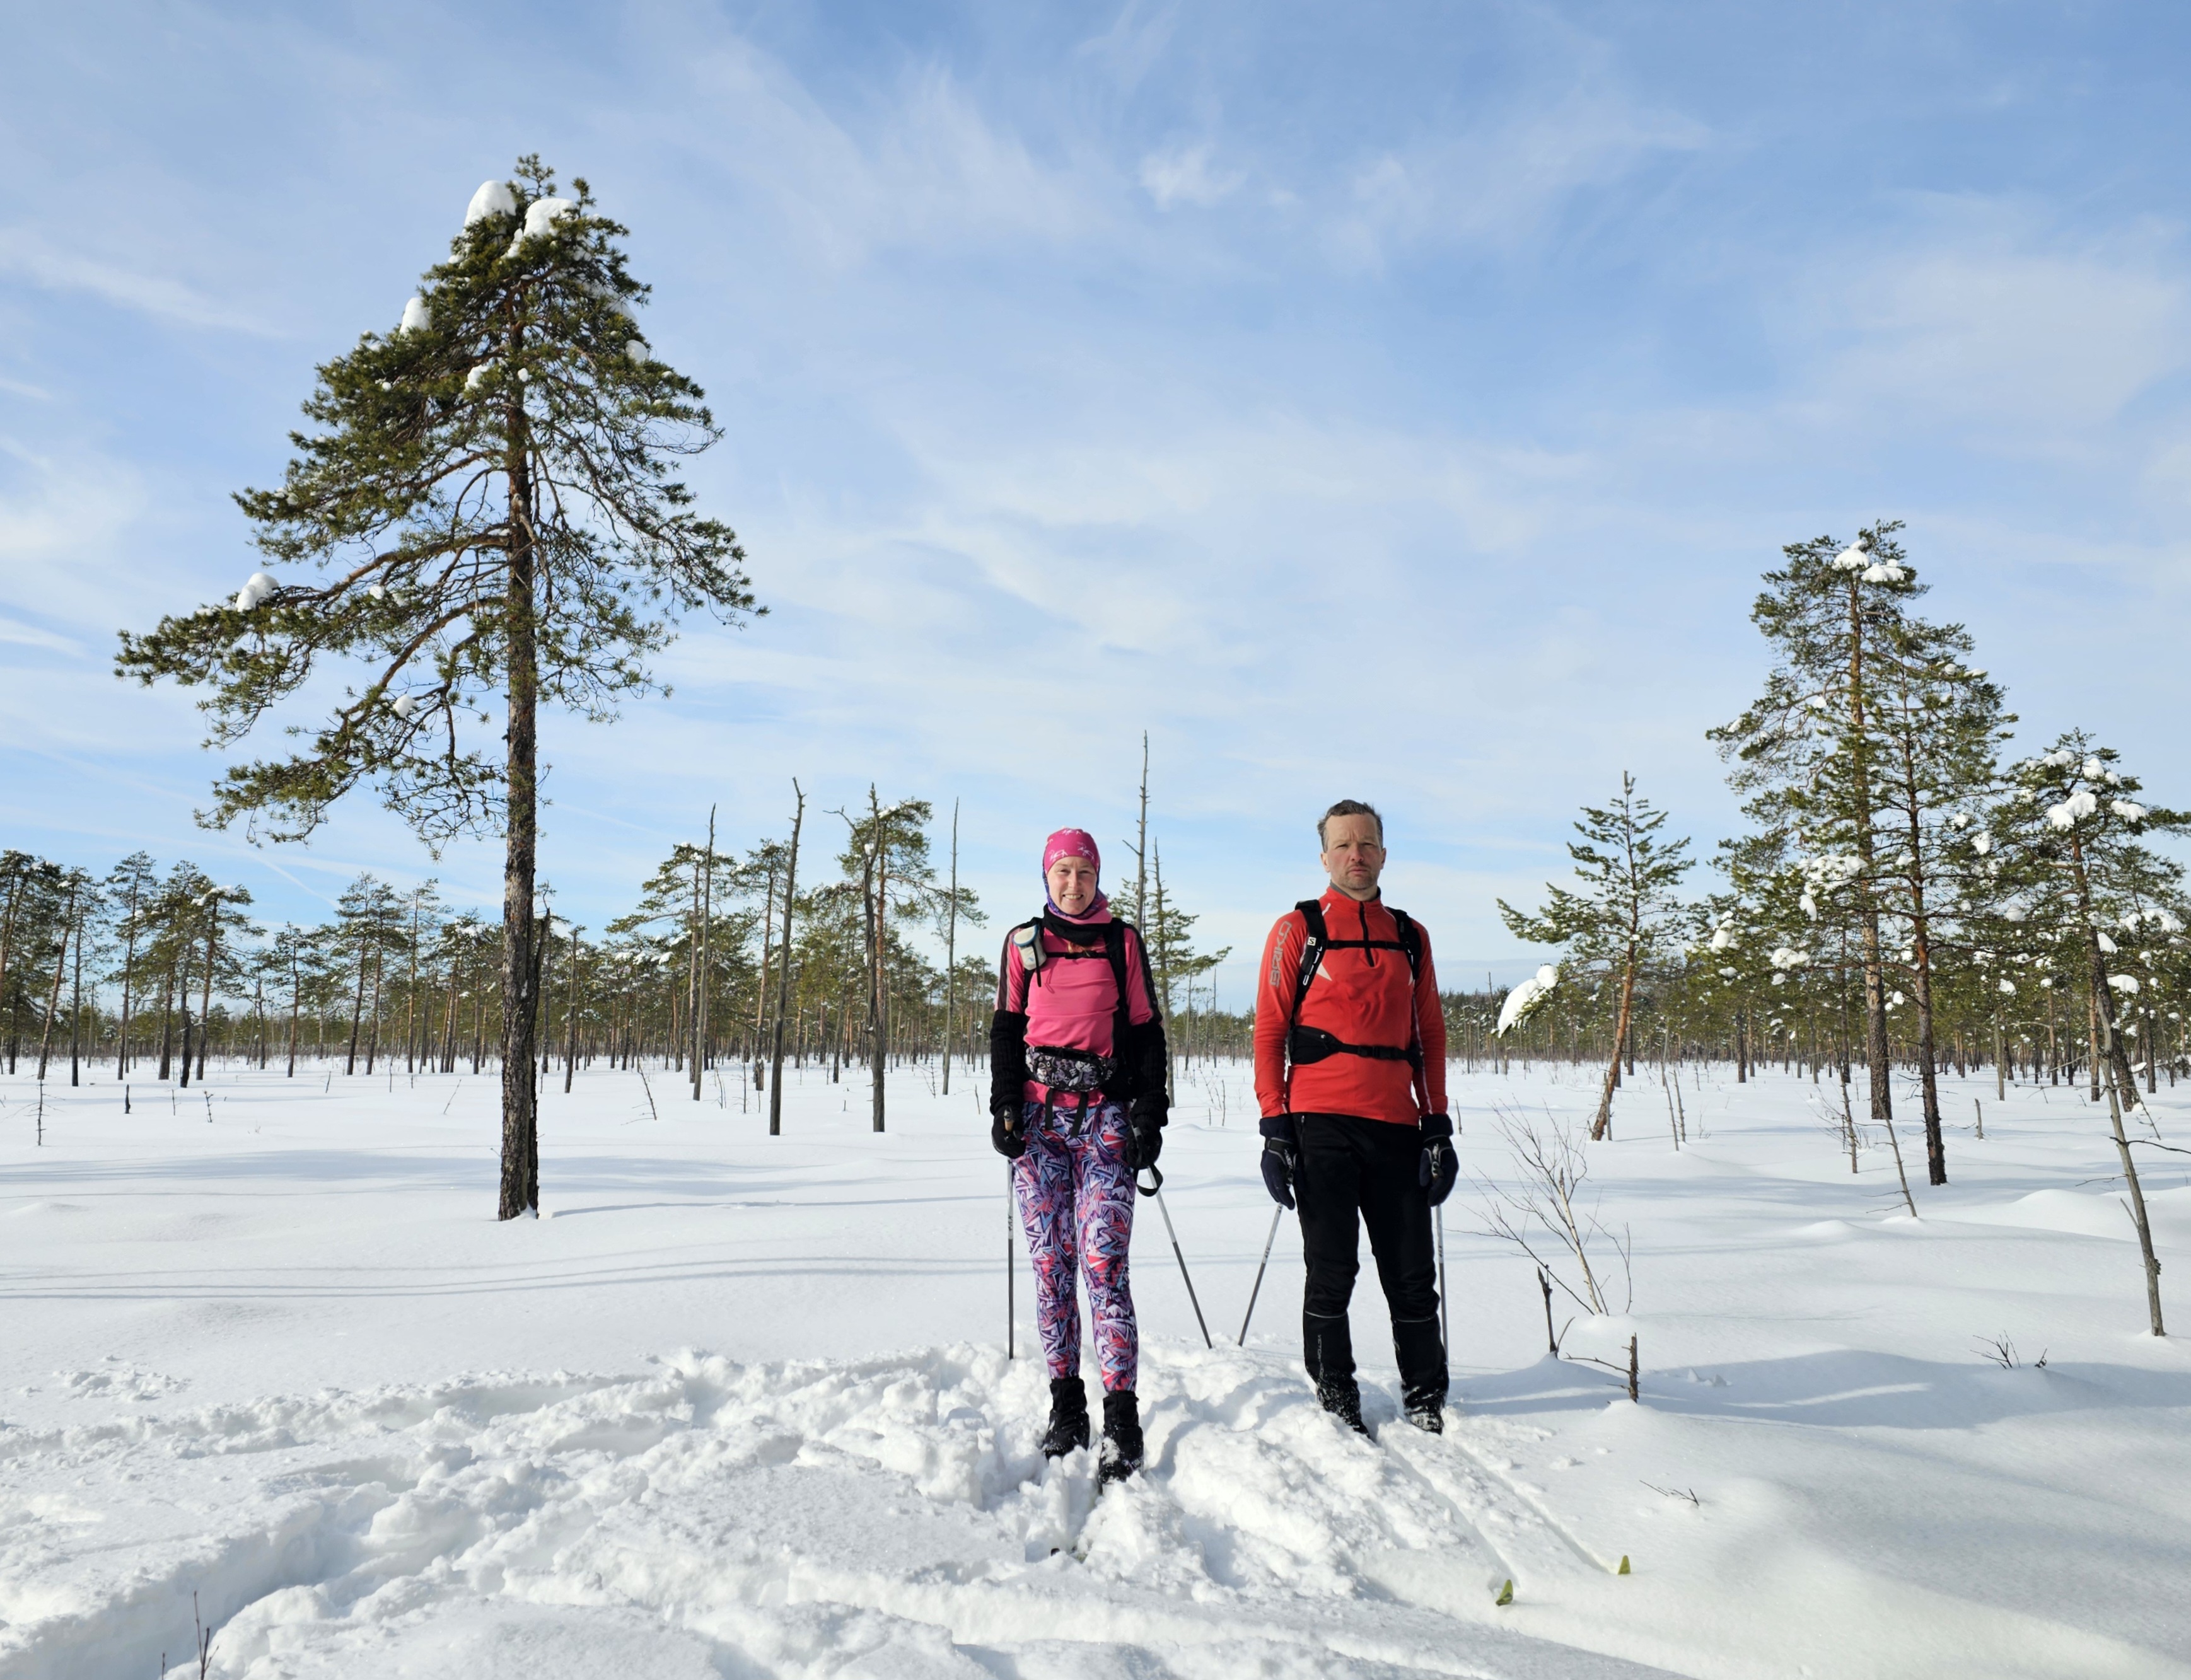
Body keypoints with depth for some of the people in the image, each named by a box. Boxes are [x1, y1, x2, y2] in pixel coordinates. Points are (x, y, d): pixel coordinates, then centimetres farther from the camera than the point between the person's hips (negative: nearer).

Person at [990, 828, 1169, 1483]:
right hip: (1038, 1115, 2)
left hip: (1107, 1115, -2)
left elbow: (1145, 1030, 8)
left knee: (1103, 1263, -11)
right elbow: (1006, 1029, 13)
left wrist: (1149, 1116, 1)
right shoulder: (1024, 942, 12)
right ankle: (1065, 1404, 14)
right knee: (1051, 1263, 3)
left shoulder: (1123, 941, 9)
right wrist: (1004, 1107, 2)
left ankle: (1121, 1419, -7)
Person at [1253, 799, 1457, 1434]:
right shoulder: (1298, 930, 3)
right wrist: (1274, 1127, -7)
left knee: (1412, 1273, 7)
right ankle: (1336, 1400, 16)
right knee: (1332, 1269, 2)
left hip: (1396, 1124, 3)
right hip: (1321, 1122, -3)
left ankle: (1427, 1400, 21)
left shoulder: (1410, 937, 14)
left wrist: (1437, 1125, 8)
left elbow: (1430, 1036, 16)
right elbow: (1269, 1031, -1)